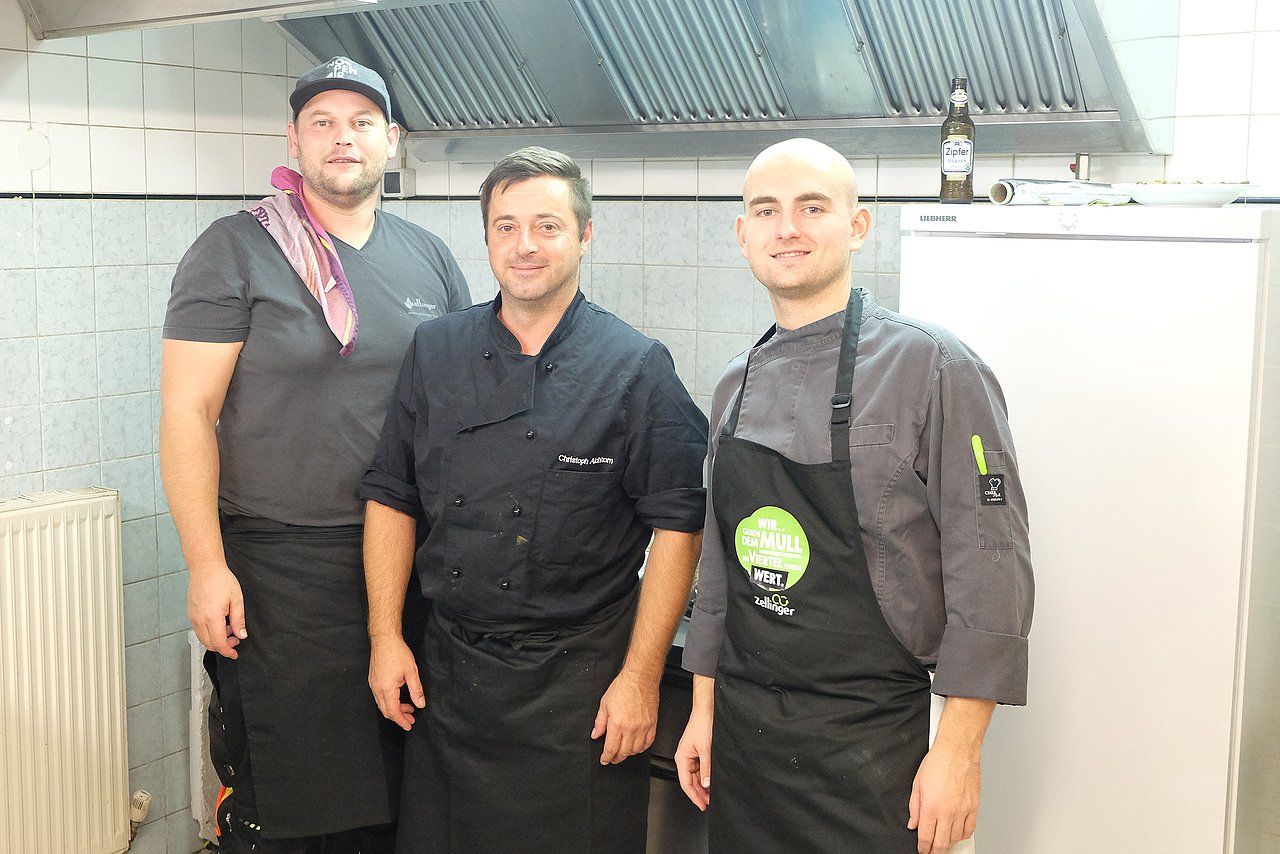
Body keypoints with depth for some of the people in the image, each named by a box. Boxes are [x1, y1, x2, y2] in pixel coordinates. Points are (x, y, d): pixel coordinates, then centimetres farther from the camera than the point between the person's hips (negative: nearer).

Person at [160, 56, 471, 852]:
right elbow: (188, 412, -9)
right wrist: (206, 566, -14)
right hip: (276, 567, -4)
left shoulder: (430, 258, 8)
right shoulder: (236, 249, -5)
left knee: (393, 786, 15)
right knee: (281, 790, 6)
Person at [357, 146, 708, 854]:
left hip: (581, 678, -3)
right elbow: (391, 499, 9)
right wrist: (386, 637, 4)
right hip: (446, 672, 4)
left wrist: (641, 676, -10)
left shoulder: (637, 368, -6)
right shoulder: (434, 351, 5)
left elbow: (677, 526, -7)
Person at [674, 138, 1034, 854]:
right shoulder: (738, 386, 7)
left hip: (867, 747, -5)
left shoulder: (934, 368, -11)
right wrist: (704, 710, 14)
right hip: (741, 734, 5)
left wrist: (958, 749, -14)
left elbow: (990, 570, -13)